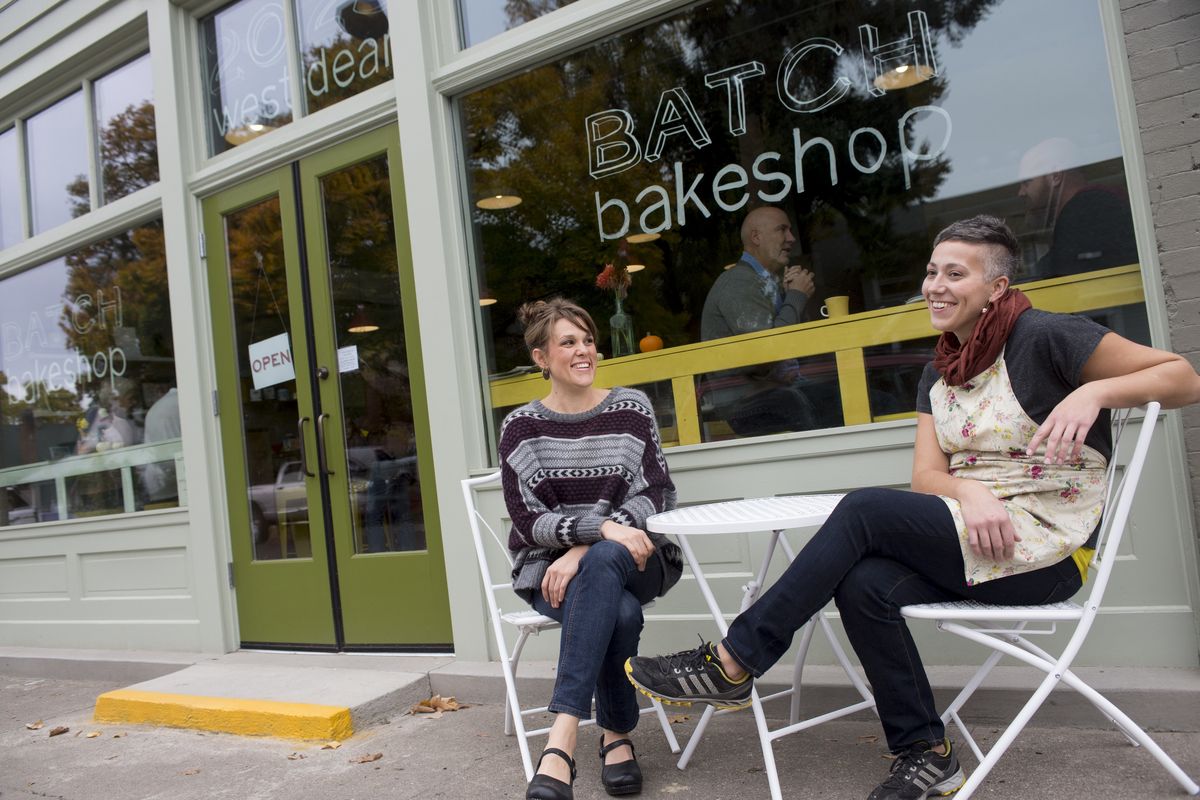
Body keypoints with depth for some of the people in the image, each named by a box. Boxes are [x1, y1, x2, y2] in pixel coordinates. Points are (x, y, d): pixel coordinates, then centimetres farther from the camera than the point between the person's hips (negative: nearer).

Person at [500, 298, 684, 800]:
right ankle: (617, 736, -13)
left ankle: (561, 742, -39)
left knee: (602, 562, -37)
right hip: (552, 567, 0)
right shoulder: (521, 427, 1)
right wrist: (603, 526, -25)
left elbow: (655, 494, -5)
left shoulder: (631, 407, 3)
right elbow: (528, 520, -7)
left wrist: (585, 550, -19)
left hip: (635, 557, 1)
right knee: (618, 611, -34)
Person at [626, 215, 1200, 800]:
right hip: (974, 531, 6)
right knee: (863, 587, -23)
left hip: (1045, 548, -6)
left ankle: (731, 665, -20)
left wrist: (1093, 391, -25)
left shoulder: (1043, 338, -8)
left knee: (863, 510, -23)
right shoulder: (939, 374, 12)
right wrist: (969, 491, -20)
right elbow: (927, 476, 3)